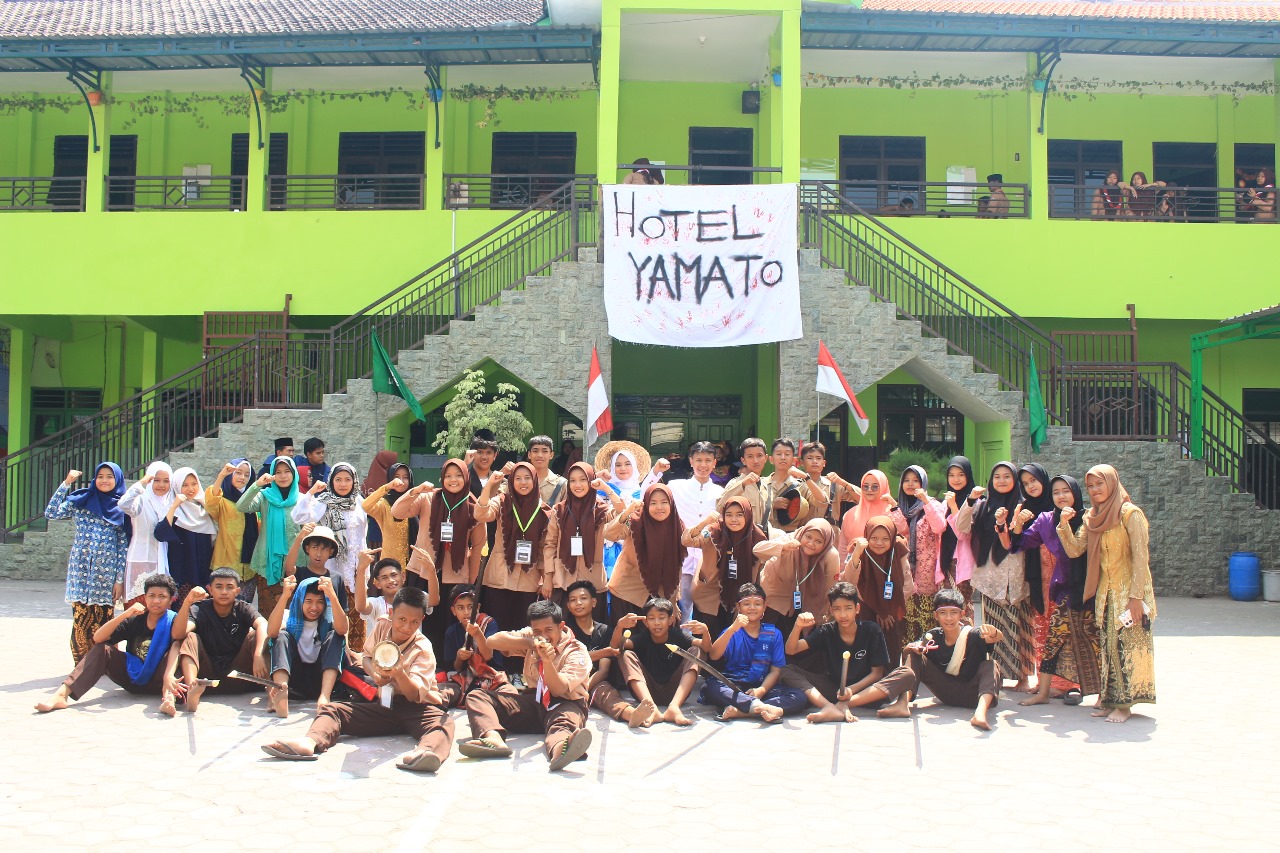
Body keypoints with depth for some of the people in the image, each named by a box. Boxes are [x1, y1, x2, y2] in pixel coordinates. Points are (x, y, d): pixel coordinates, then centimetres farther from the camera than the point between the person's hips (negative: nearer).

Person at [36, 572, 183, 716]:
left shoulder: (172, 621, -10)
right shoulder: (134, 620, -1)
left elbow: (177, 648, -29)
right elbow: (98, 638, -12)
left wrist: (168, 677, -49)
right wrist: (125, 614, -25)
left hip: (157, 683, -4)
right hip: (132, 677, 4)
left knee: (178, 645, -30)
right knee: (101, 649, -14)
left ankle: (169, 696, -56)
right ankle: (62, 694, -28)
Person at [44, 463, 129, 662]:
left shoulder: (121, 508, 6)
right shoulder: (81, 500, 8)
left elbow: (123, 546, 4)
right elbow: (51, 513, -6)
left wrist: (120, 579, 0)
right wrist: (65, 484, -8)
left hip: (107, 572, 0)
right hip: (81, 570, 0)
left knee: (104, 620, 1)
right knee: (81, 618, -3)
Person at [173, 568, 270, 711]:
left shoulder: (243, 609, 1)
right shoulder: (200, 609, 0)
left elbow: (262, 625, -22)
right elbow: (178, 634, -20)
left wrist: (258, 655, -42)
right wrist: (187, 602, -34)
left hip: (237, 676, 0)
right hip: (207, 678, 0)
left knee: (254, 635, -18)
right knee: (190, 638, -19)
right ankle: (191, 688, -46)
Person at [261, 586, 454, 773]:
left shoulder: (423, 649, -11)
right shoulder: (382, 627, 3)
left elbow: (415, 695, -21)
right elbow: (366, 657, 20)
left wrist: (398, 674, -42)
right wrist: (375, 674, -4)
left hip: (417, 708, -5)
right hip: (384, 706, 5)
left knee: (442, 723, -39)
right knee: (330, 709, -11)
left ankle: (424, 752, -73)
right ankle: (310, 742, -43)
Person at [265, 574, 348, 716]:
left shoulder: (328, 619, 2)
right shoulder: (290, 617, 4)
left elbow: (342, 629, -24)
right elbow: (271, 632, -21)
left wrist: (332, 595, -38)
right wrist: (285, 595, -34)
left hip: (321, 680, 0)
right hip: (295, 680, 0)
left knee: (335, 636, -18)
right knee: (282, 636, -18)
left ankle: (325, 696, -40)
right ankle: (281, 692, -47)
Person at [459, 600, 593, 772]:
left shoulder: (577, 652, -7)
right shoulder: (530, 637, 9)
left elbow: (559, 690, -19)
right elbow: (492, 641, -4)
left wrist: (548, 661, -37)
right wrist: (530, 643, -16)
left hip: (564, 703, -5)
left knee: (568, 717, -43)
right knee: (476, 696, -13)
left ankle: (559, 747, -81)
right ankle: (493, 738, -47)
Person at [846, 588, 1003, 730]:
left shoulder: (972, 635, -15)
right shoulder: (933, 637, -4)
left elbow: (999, 638, -34)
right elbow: (908, 651, -3)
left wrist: (993, 634, -58)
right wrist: (911, 648, -27)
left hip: (973, 694, -3)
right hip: (947, 694, 3)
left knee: (990, 666, -31)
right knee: (915, 659, -12)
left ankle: (980, 713, -56)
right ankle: (902, 703, -35)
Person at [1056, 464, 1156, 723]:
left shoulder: (1130, 513, -10)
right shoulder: (1091, 517, 10)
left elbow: (1140, 557, -13)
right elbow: (1074, 550, 4)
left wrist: (1136, 596, -17)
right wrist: (1064, 525, -11)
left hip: (1128, 592, -6)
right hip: (1104, 593, 6)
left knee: (1128, 645, -4)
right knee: (1108, 646, 8)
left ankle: (1125, 704, 2)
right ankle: (1110, 699, 15)